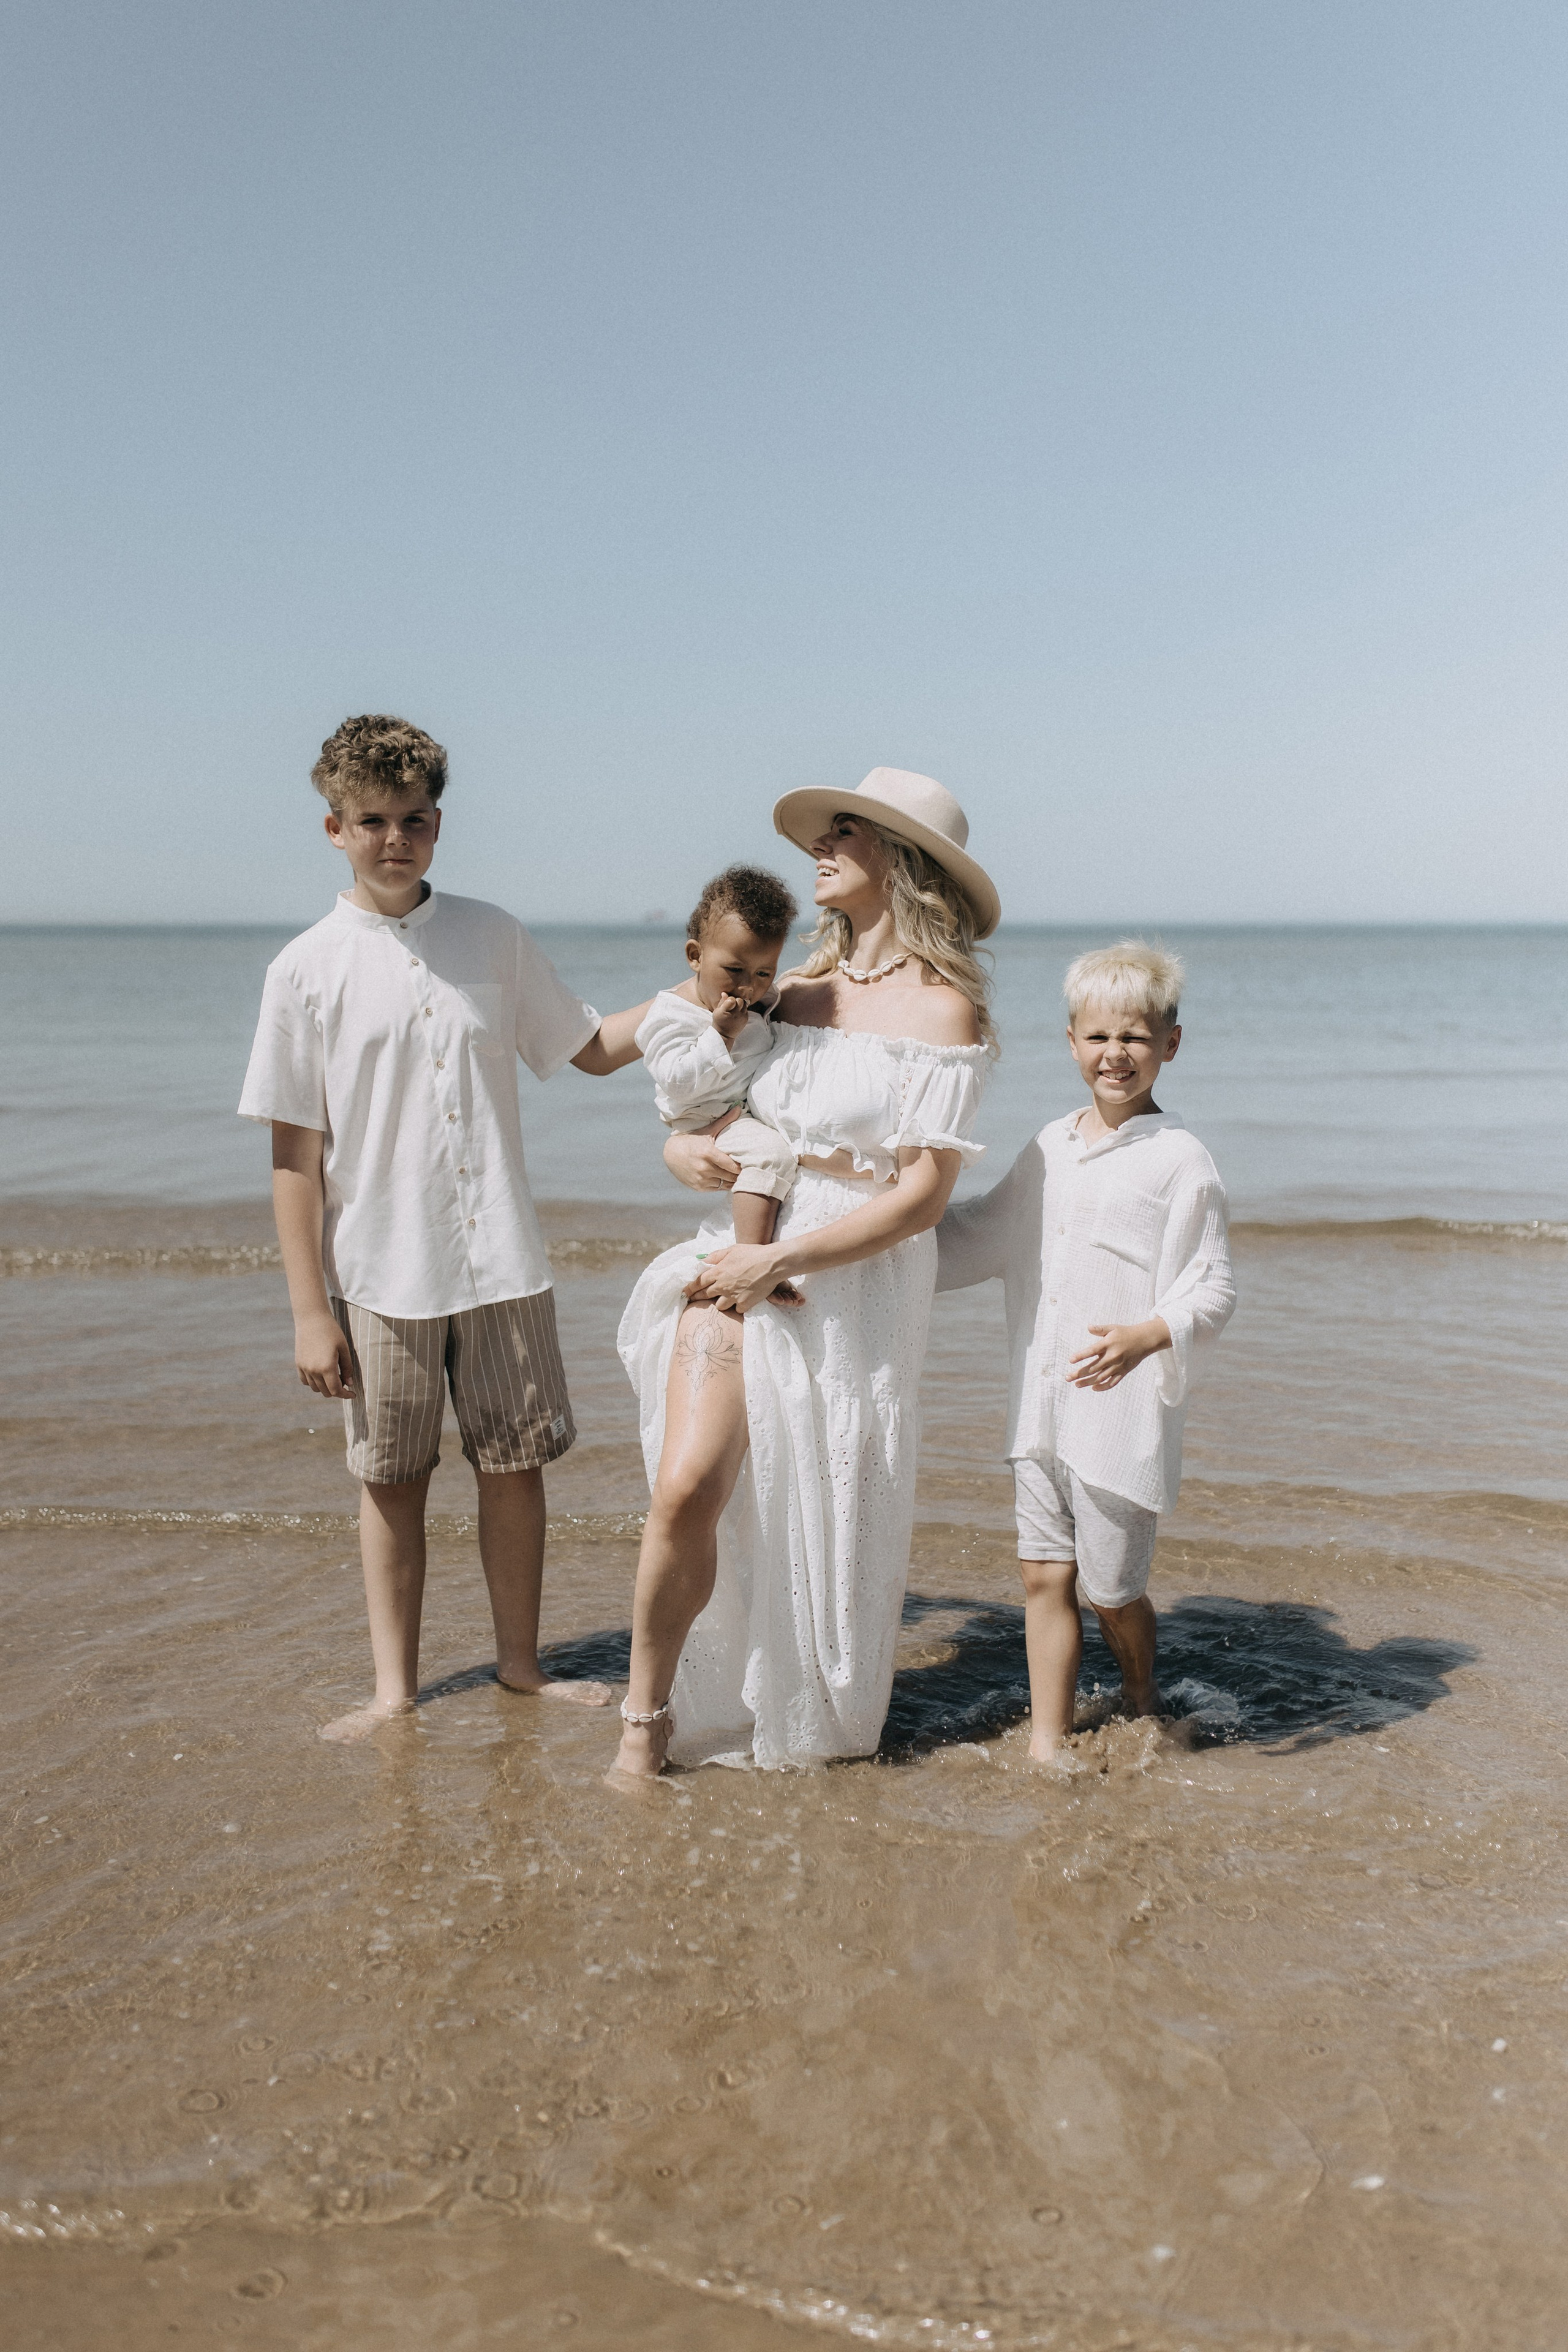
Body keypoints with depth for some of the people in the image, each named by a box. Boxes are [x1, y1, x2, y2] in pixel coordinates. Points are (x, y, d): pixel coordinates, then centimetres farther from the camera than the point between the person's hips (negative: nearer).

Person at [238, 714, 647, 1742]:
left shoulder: (494, 936, 5)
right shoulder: (307, 970, -3)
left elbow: (592, 1048, 16)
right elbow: (295, 1154, -3)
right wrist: (310, 1309, -6)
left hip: (502, 1264, 2)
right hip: (381, 1272, -2)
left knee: (516, 1463, 9)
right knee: (394, 1478, 8)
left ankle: (521, 1660, 27)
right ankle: (395, 1687, 23)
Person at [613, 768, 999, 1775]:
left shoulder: (943, 1009, -7)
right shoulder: (797, 990, 10)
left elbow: (922, 1197, -13)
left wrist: (777, 1262, -16)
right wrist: (685, 1145, -3)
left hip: (853, 1286, -4)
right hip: (741, 1258, 4)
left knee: (825, 1521, 9)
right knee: (687, 1488, -11)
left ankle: (819, 1716, 36)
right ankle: (646, 1717, 8)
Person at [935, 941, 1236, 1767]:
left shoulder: (1180, 1162, -9)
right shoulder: (1050, 1148, 10)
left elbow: (1214, 1289, -11)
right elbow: (982, 1232, 25)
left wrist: (1145, 1335, -27)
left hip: (1125, 1411, -5)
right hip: (1041, 1409, 6)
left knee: (1112, 1590, 6)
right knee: (1044, 1573, 9)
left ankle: (1144, 1713, 33)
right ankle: (1048, 1740, 21)